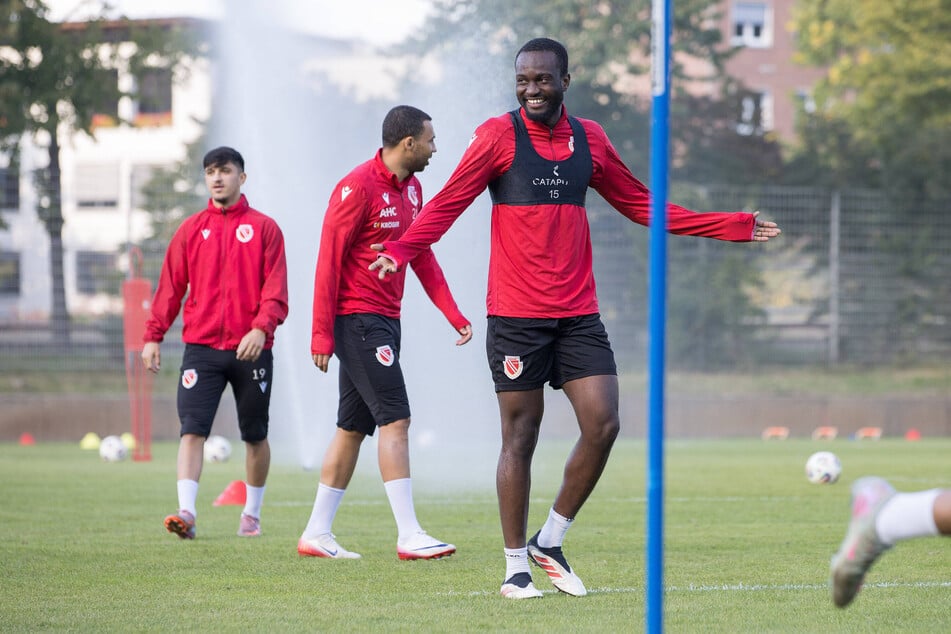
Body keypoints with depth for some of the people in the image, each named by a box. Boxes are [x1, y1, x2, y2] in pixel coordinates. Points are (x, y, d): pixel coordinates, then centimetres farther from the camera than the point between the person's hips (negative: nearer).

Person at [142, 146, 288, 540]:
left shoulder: (264, 228, 3)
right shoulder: (191, 230, 10)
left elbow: (276, 289, -3)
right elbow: (170, 286, 8)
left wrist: (261, 328, -19)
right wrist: (153, 335, 0)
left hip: (251, 349, -1)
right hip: (201, 348, 1)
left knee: (255, 435, 8)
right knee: (192, 430, -13)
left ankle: (252, 513, 21)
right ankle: (187, 511, -19)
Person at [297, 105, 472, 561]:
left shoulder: (411, 188, 12)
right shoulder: (358, 187, -15)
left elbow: (422, 256, 18)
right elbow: (329, 261, -14)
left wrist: (454, 315, 10)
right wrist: (322, 334, -16)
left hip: (384, 321, 9)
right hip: (357, 318, -9)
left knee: (353, 428, 10)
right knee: (395, 420, -13)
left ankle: (317, 534, 16)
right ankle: (409, 536, -14)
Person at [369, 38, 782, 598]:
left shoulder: (589, 140, 10)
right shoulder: (499, 136, -3)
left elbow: (641, 206, 19)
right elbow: (448, 204, -8)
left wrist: (735, 227, 19)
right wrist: (400, 249, -26)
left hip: (578, 314, 4)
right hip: (516, 316, -4)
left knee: (603, 425, -5)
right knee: (521, 436, -1)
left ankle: (551, 541, 12)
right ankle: (516, 566, 10)